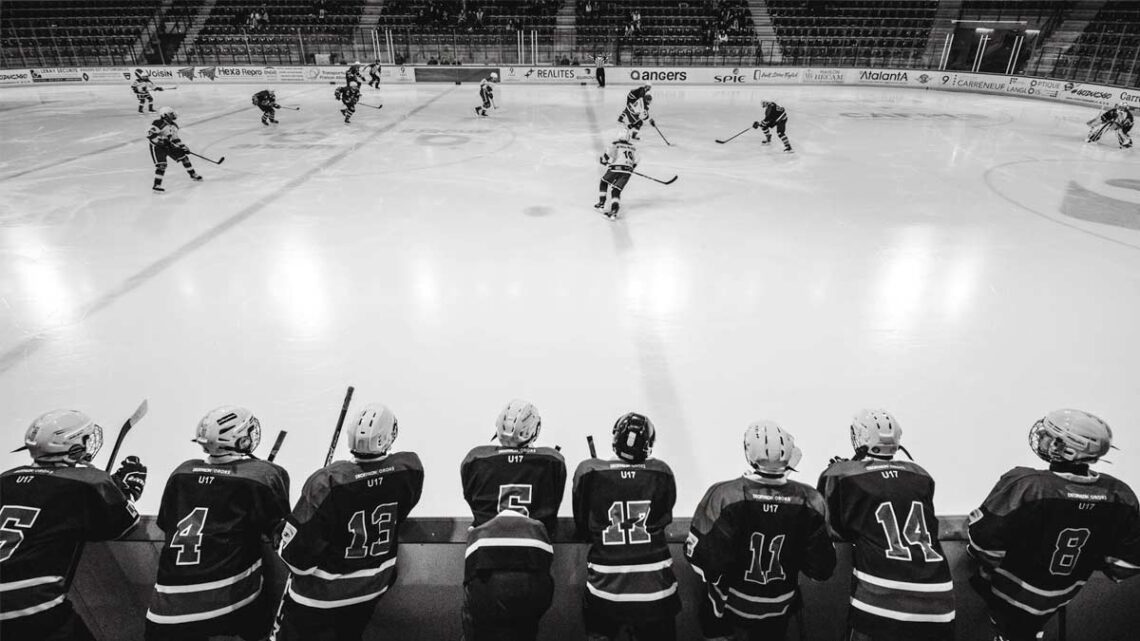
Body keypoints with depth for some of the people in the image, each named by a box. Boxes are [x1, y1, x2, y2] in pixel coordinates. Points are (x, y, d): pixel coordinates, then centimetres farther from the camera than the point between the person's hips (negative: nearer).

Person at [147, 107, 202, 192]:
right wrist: (161, 141, -30)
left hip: (169, 146, 8)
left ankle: (193, 175, 28)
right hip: (157, 146, -8)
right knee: (161, 164, -19)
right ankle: (156, 185, -16)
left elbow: (175, 138, 15)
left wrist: (183, 147, 9)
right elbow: (149, 134, -25)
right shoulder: (158, 124, -21)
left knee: (184, 156, 9)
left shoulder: (174, 126, 6)